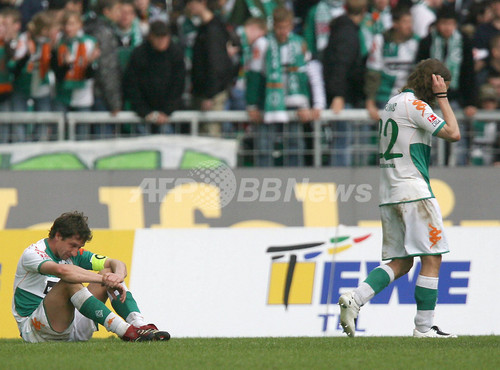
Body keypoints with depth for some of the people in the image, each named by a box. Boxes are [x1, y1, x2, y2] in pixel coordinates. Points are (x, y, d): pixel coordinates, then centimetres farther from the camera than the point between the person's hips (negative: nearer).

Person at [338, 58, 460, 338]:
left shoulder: (393, 103, 18)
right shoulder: (415, 105, -11)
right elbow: (453, 134, -13)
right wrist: (441, 97, -7)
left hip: (390, 194, 9)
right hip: (414, 191, -9)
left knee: (400, 262, 9)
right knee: (432, 258, -3)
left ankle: (355, 299, -9)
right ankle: (424, 327, -4)